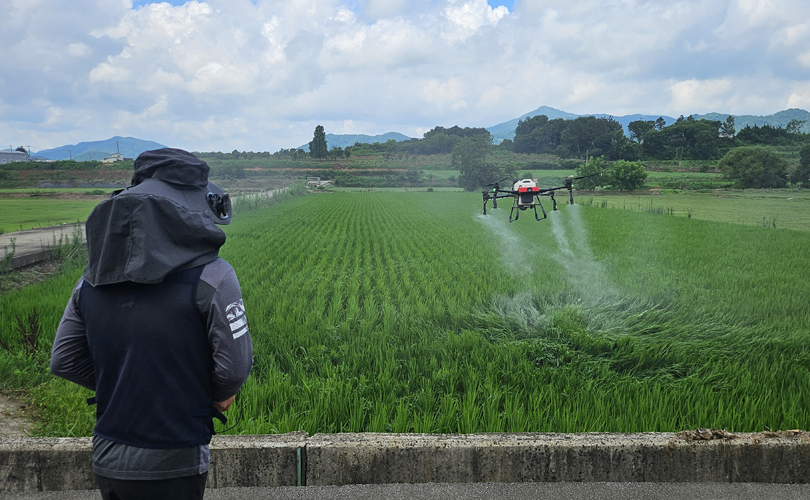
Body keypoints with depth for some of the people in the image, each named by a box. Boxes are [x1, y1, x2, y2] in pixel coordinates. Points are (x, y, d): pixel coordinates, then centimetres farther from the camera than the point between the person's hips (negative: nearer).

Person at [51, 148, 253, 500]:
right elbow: (235, 366, -15)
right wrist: (218, 395, 7)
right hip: (170, 469, -5)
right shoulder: (211, 276, -18)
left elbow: (64, 361, 8)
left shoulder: (93, 277, 1)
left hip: (106, 459, 6)